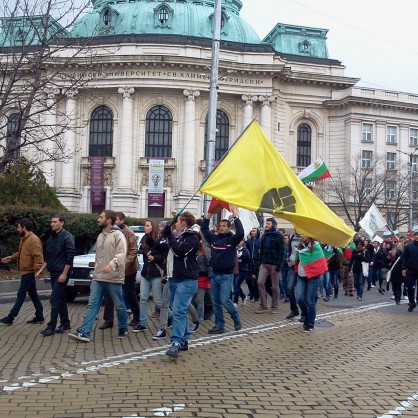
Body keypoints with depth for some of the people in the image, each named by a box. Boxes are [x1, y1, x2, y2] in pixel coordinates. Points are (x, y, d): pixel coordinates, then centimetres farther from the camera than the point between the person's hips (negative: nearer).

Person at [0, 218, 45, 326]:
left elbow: (38, 256, -26)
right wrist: (11, 257, 17)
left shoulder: (33, 240, -20)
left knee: (21, 295, -4)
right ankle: (39, 317, 17)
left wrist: (38, 270, -32)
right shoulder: (24, 239, 13)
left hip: (29, 272, -10)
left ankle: (10, 318, -1)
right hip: (26, 271, 10)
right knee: (33, 294, 12)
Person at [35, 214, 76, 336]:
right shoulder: (52, 238, 13)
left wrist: (64, 274, -19)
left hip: (62, 273, -8)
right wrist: (41, 270, 12)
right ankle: (65, 323, 18)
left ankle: (51, 326, -7)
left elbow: (70, 257, -16)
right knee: (60, 298, 11)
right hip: (53, 272, 8)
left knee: (55, 299, -9)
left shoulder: (67, 237, -12)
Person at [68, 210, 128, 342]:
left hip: (113, 278, -7)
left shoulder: (118, 235, -10)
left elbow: (121, 254, -22)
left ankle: (123, 329, 26)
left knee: (119, 305, 7)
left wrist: (112, 265, -36)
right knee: (92, 305, -1)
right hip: (98, 277, 7)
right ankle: (84, 333, -5)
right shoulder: (100, 236, 17)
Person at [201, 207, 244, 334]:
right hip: (214, 274, 6)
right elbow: (204, 229, 16)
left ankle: (237, 319, 13)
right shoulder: (214, 238, 9)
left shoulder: (232, 239, -5)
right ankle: (219, 326, 14)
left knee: (224, 300, -11)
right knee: (216, 302, 7)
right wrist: (208, 215, 7)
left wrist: (235, 217, -21)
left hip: (227, 275, -6)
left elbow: (240, 233, -23)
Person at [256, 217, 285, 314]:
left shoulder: (279, 236, -4)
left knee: (275, 287, 2)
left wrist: (279, 266, -15)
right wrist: (260, 262, 7)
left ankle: (274, 307, 13)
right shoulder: (264, 236, 14)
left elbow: (282, 252, -9)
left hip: (274, 264, -5)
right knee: (260, 282, -8)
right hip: (264, 264, 5)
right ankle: (263, 306, -1)